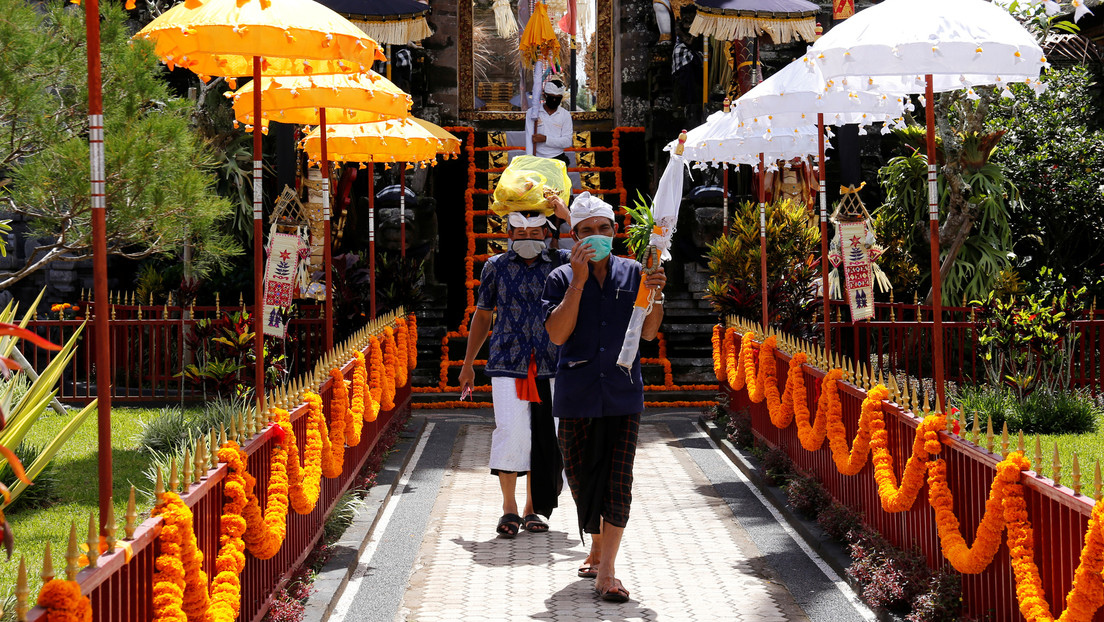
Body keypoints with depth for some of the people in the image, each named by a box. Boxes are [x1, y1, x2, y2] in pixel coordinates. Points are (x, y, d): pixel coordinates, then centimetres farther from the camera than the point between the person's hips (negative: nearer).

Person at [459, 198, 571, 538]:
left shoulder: (561, 263, 6)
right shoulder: (496, 267, 8)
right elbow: (482, 316, 17)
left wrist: (566, 214, -12)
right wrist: (468, 364, 18)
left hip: (551, 366, 1)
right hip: (507, 364, -1)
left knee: (545, 438, 3)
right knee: (511, 431, -14)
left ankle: (532, 509, 16)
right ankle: (509, 508, -2)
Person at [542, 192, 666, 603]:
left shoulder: (633, 273, 6)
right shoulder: (561, 279, 1)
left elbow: (648, 332, 6)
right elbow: (557, 334, -12)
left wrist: (656, 296, -12)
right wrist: (579, 281, -17)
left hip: (623, 392, 0)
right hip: (577, 394, 0)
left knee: (618, 480, -7)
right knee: (582, 476, 9)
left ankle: (606, 572, -6)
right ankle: (597, 546, 34)